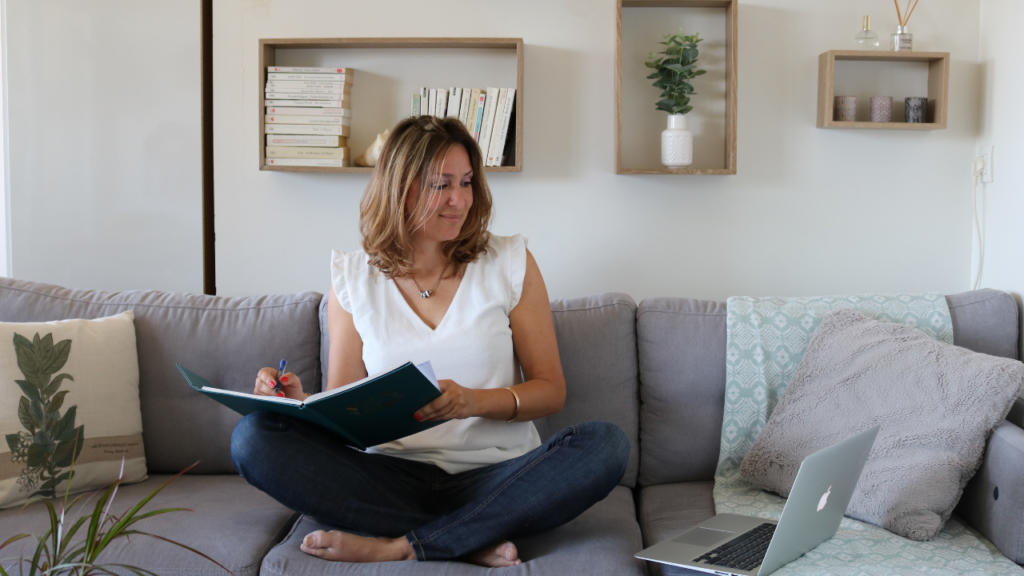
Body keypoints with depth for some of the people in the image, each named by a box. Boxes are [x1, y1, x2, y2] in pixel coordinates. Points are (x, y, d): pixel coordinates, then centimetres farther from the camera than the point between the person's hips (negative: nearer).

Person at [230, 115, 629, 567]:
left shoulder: (509, 263, 4)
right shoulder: (352, 278, 7)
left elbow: (550, 390, 3)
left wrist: (476, 401, -17)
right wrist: (302, 404, -16)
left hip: (495, 475, 0)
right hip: (392, 476, 1)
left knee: (604, 445, -29)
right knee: (254, 437, -22)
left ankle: (397, 547, -25)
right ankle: (472, 542, -24)